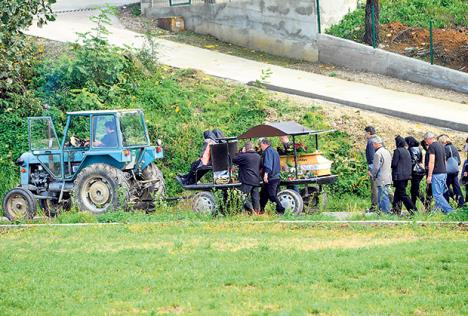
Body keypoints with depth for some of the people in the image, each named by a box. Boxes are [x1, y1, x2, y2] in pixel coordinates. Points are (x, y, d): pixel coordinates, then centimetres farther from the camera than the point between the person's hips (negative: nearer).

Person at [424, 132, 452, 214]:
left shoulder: (432, 146, -11)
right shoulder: (441, 145, 15)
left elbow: (432, 162, -16)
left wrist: (429, 176, -15)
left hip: (437, 173, -9)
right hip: (444, 172, 9)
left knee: (437, 194, -8)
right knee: (440, 194, 12)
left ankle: (449, 211, -15)